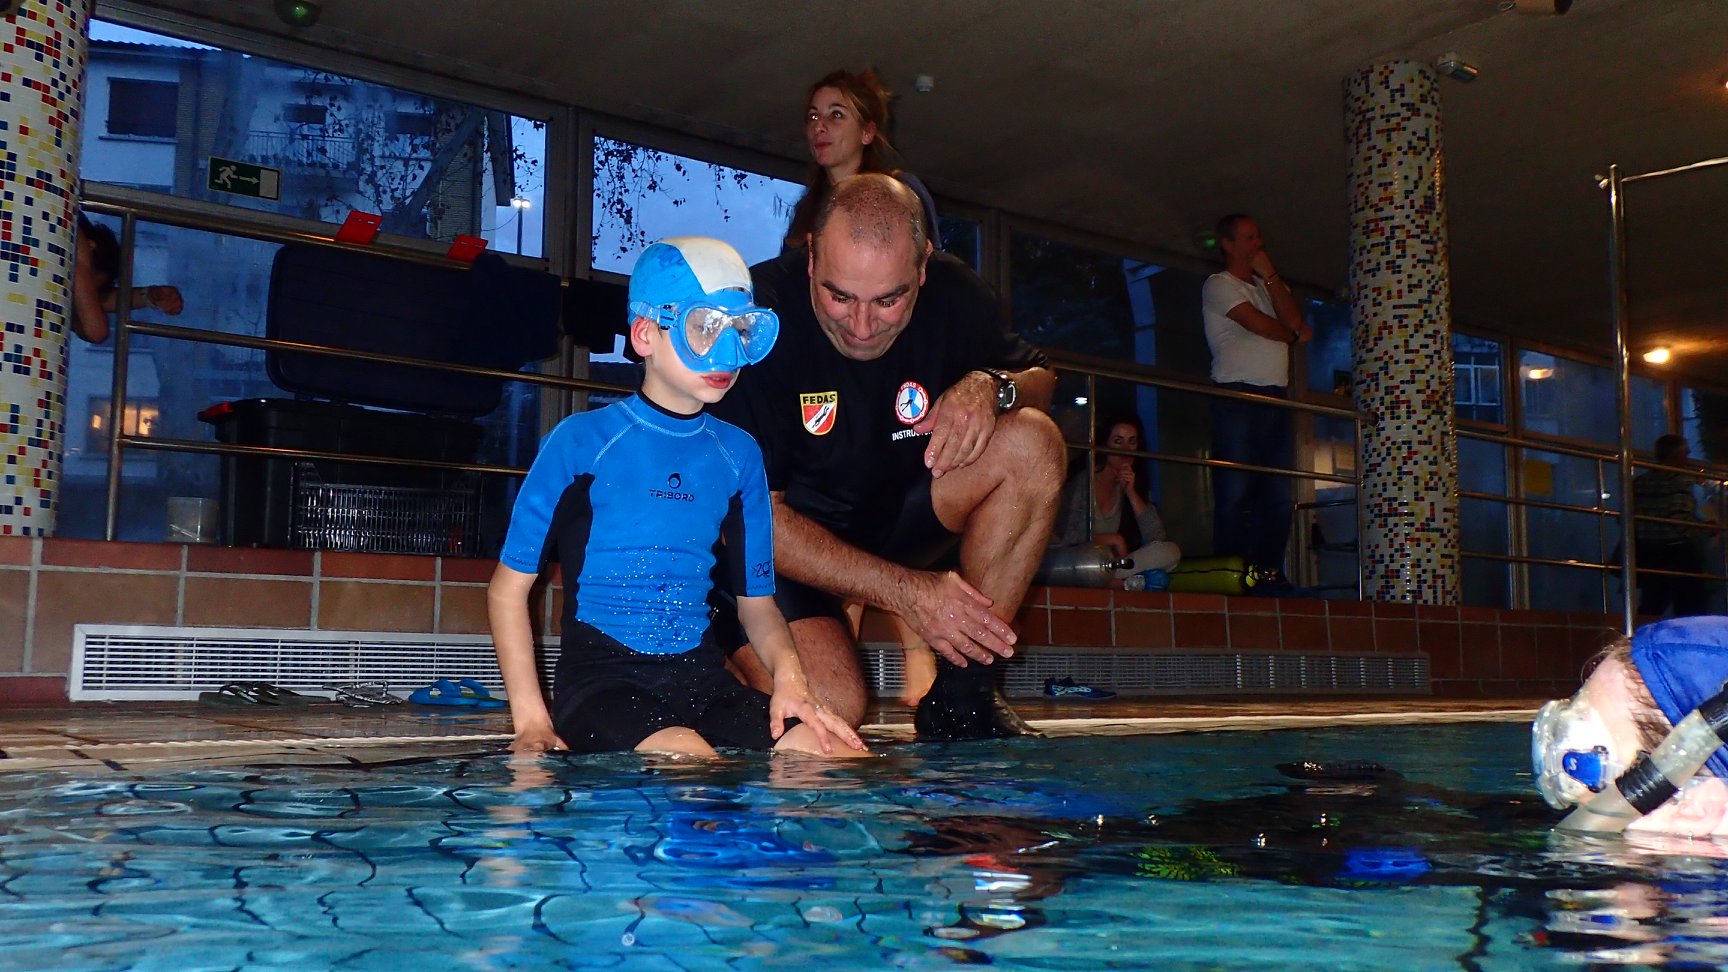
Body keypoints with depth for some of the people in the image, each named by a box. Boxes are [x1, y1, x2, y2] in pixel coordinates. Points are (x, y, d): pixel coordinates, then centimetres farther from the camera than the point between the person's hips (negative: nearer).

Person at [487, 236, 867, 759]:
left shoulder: (739, 455, 12)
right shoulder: (582, 440, -1)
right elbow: (509, 588, 3)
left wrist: (787, 675, -4)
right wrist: (531, 721, -7)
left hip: (704, 680, 4)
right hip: (601, 678, -4)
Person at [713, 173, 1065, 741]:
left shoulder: (951, 294, -9)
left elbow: (1040, 377, 7)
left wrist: (990, 386, -20)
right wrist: (907, 590, -28)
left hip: (897, 517, 5)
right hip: (783, 542, -5)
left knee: (1031, 444, -19)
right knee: (828, 708, -29)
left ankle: (961, 695, -12)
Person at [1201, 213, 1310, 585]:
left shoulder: (1268, 285, 25)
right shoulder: (1219, 284, 3)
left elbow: (1294, 320, 6)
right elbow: (1259, 324, -9)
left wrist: (1270, 274, 2)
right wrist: (1294, 334, 10)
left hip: (1276, 397, 7)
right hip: (1238, 396, -7)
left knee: (1277, 494, 2)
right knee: (1235, 492, -9)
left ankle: (1270, 575, 4)